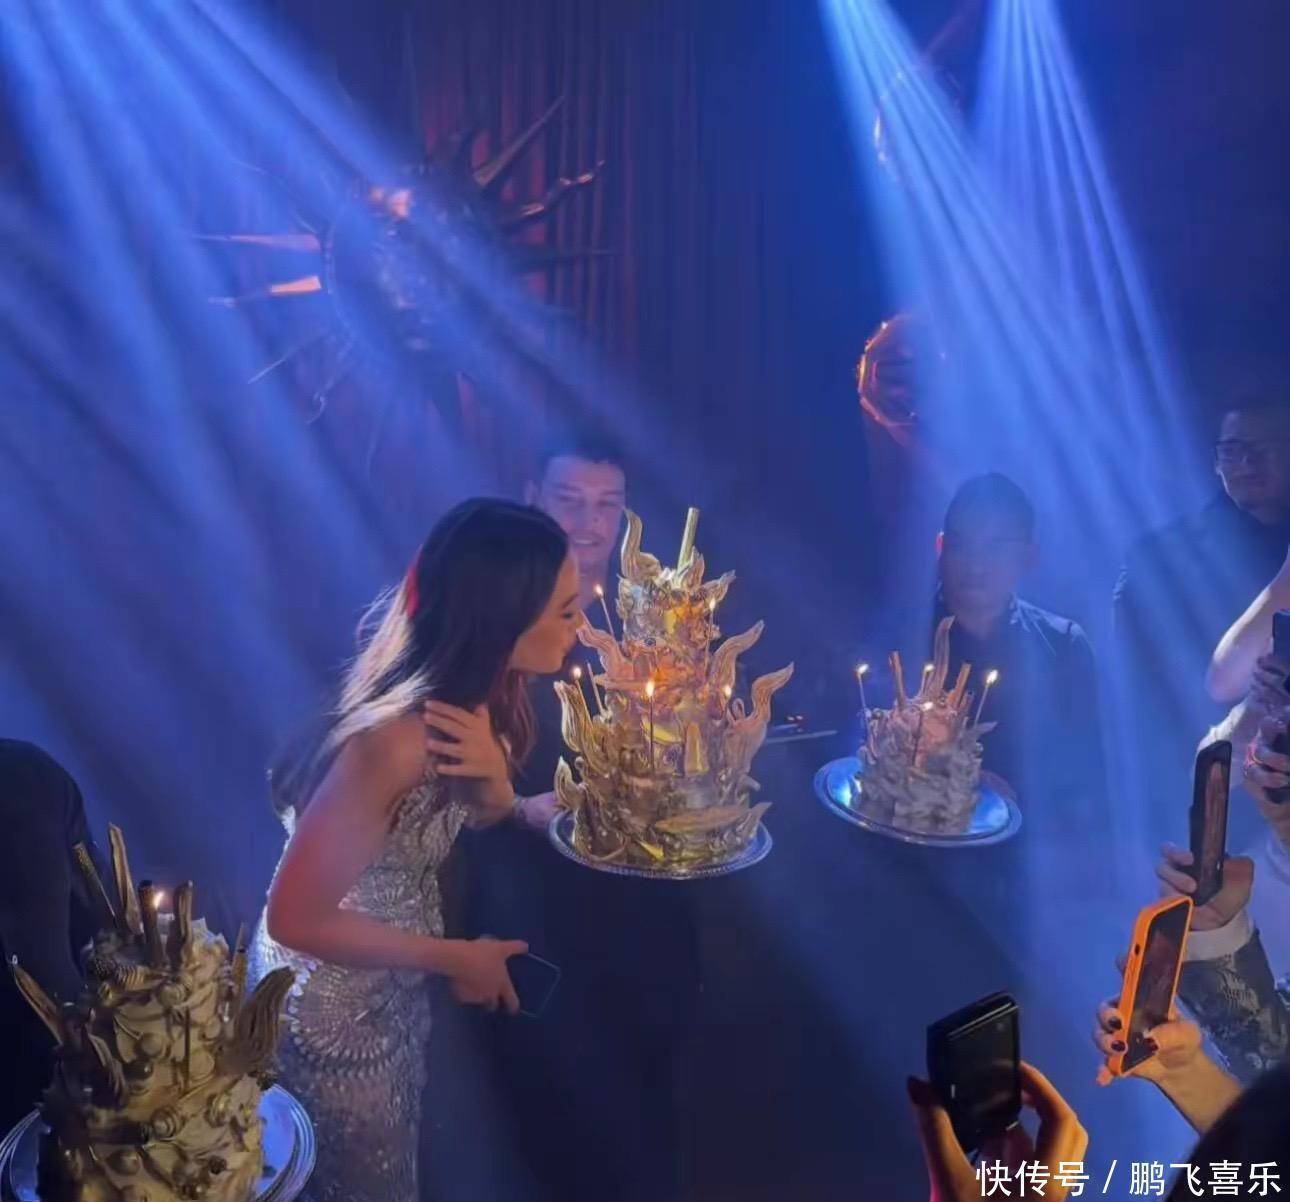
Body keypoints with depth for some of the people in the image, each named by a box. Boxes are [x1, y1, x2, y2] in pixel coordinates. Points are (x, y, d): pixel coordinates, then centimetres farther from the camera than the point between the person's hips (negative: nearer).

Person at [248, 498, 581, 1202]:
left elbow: (482, 819, 3)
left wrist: (493, 773, -21)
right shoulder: (393, 740, -37)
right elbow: (298, 918, -29)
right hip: (331, 1003, -7)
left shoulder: (468, 692, -12)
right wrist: (454, 958, -20)